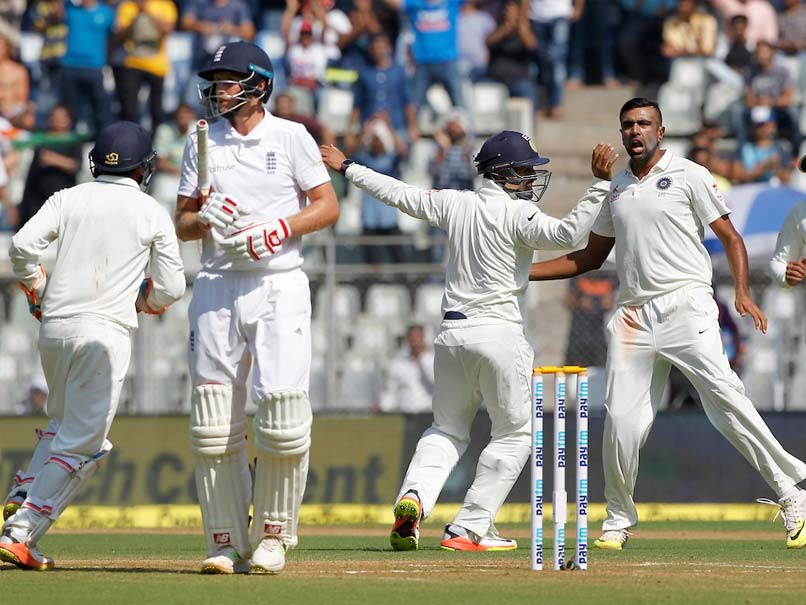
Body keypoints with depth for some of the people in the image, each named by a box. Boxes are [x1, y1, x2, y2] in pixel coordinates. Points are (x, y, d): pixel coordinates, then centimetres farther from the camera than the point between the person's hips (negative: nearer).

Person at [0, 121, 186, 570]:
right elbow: (171, 288, 1)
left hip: (54, 329, 5)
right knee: (81, 444, -4)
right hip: (107, 330, -4)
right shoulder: (152, 213, 4)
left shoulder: (68, 199, 9)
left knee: (63, 427, 23)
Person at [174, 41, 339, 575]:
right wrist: (204, 218, -9)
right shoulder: (202, 144, 12)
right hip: (218, 286, 3)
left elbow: (327, 207, 2)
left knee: (283, 407, -11)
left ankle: (273, 535, 2)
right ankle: (227, 542, 4)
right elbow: (182, 225, 13)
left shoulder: (290, 138, 3)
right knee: (213, 419, -2)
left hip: (280, 285, -3)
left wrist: (278, 228, -13)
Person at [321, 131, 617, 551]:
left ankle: (413, 497, -10)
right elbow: (568, 234, -24)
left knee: (447, 431, 19)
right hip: (499, 333, -6)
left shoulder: (455, 204, 7)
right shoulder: (517, 213, -9)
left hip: (451, 334, 6)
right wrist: (600, 184, -22)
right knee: (514, 434, 7)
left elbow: (397, 193, 18)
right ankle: (469, 529, -1)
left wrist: (347, 167, 32)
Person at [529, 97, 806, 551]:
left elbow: (730, 237, 2)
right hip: (633, 315, 5)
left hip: (685, 305, -5)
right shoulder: (616, 189, 19)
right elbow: (590, 257, 27)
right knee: (621, 419, -4)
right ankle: (619, 521, 11)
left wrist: (743, 292, -14)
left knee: (724, 396, -19)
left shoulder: (689, 175, 5)